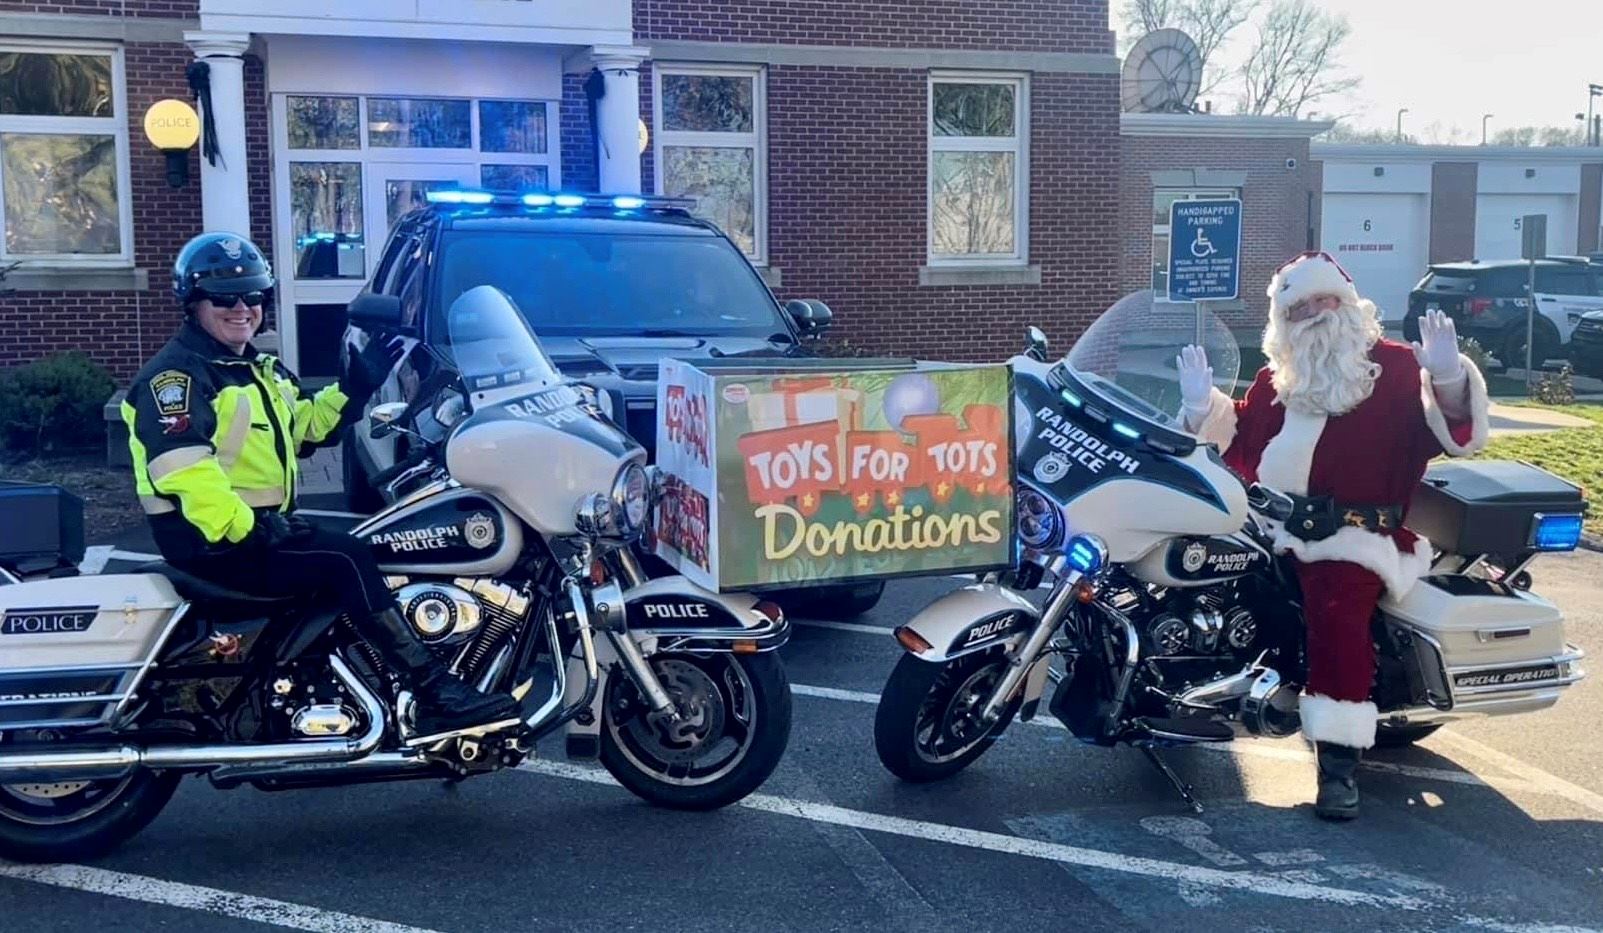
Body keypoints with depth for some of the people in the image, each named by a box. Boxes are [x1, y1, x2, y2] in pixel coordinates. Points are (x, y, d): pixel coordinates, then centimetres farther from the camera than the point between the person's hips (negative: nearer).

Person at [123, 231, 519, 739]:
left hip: (264, 525, 10)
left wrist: (355, 388, 11)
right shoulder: (177, 374, -13)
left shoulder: (263, 370, 18)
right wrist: (246, 530, -31)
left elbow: (305, 428, 25)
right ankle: (436, 694, -26)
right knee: (345, 560, -24)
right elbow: (183, 469, -26)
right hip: (213, 540, -10)